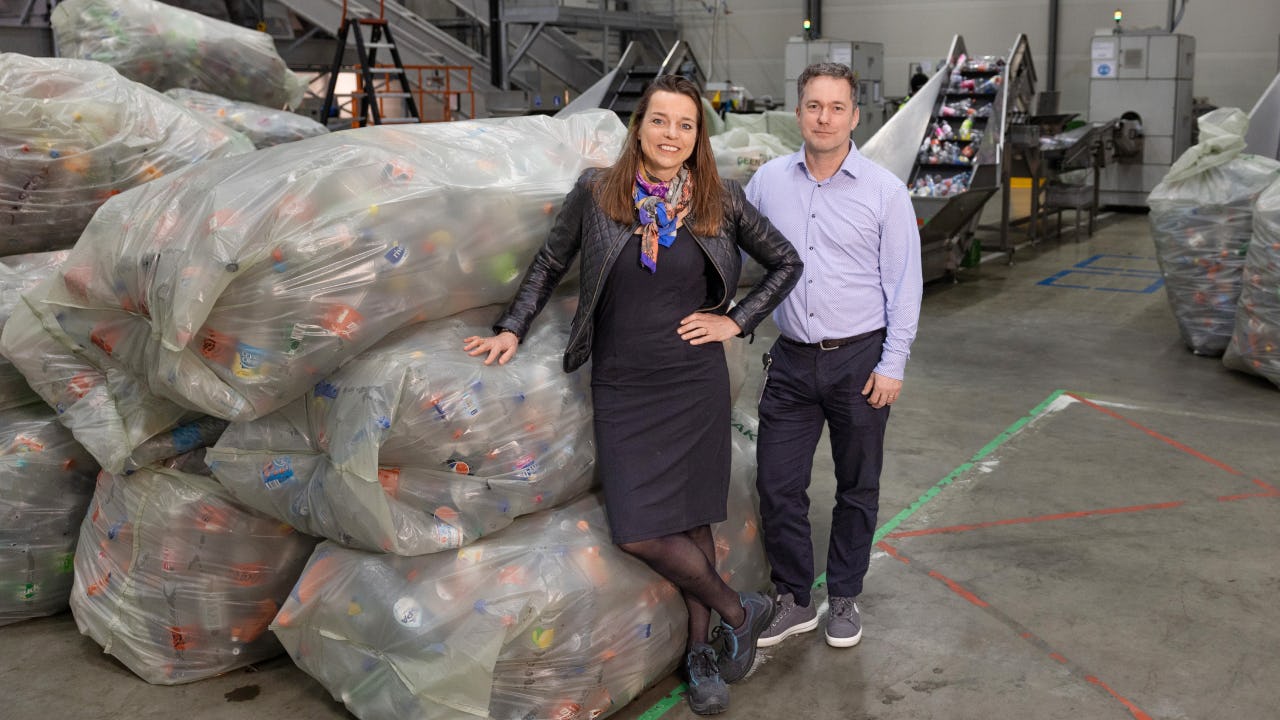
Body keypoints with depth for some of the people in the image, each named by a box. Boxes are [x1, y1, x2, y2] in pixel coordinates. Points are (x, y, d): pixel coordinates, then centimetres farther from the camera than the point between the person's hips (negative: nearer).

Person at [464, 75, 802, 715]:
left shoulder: (721, 201, -2)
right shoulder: (595, 193, -2)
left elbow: (786, 263, 9)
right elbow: (549, 265, 11)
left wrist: (736, 322, 1)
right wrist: (512, 329, 6)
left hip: (696, 384, 0)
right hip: (622, 389, 1)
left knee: (692, 518, 5)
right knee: (637, 529, -5)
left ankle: (700, 651, 26)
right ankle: (740, 612, 17)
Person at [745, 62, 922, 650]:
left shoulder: (884, 191, -4)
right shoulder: (768, 181, 2)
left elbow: (904, 284, -4)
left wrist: (892, 365, -8)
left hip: (860, 360, -2)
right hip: (792, 360, 2)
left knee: (857, 489, 10)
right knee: (777, 485, 3)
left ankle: (844, 600, 28)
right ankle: (794, 601, 21)